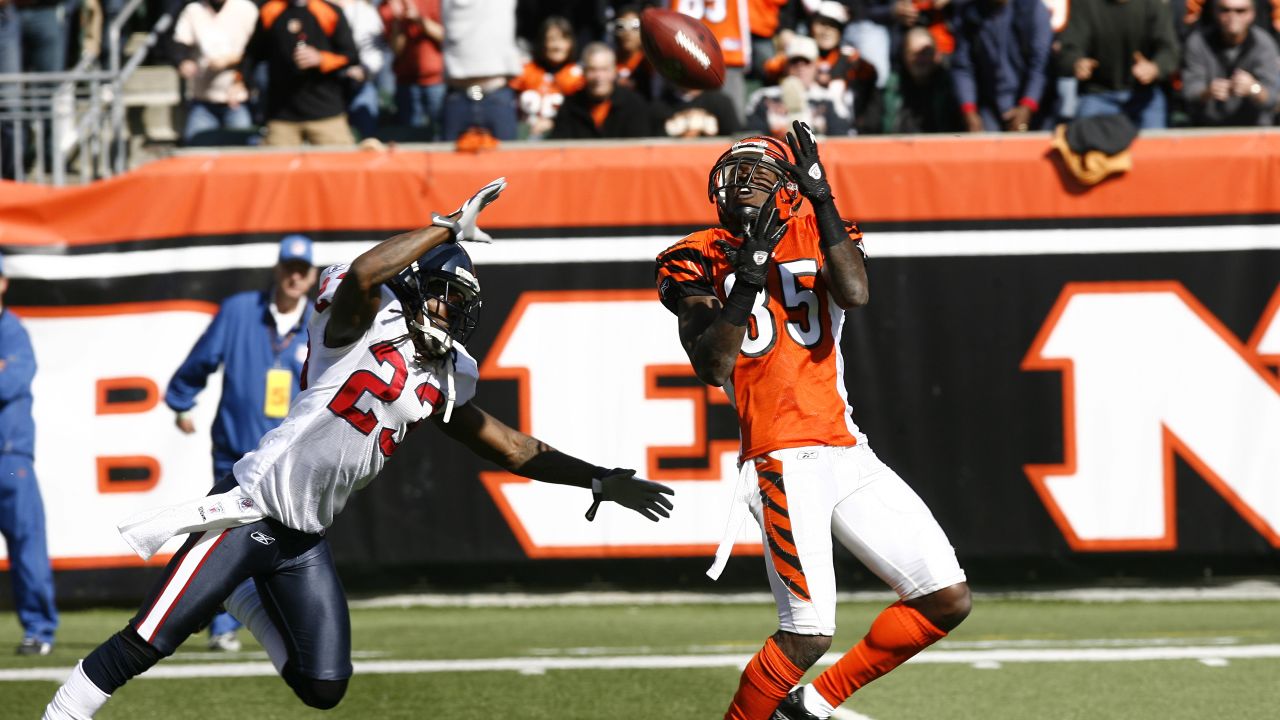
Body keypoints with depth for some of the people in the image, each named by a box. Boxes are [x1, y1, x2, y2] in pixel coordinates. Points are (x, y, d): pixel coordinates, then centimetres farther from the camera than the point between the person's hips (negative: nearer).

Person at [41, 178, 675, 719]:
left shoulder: (446, 381, 12)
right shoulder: (367, 324, -9)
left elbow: (512, 449, 20)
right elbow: (361, 277, -32)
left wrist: (599, 480, 18)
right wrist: (449, 229, -26)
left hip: (305, 540, 7)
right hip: (251, 511, -7)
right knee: (145, 644, -14)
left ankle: (241, 595, 28)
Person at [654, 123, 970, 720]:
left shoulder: (818, 237, 11)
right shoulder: (700, 262, 3)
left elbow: (854, 294, -12)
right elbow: (711, 367, -11)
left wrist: (821, 197, -15)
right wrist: (749, 273, -19)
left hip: (847, 453, 5)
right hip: (782, 462, -5)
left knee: (947, 601, 2)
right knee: (808, 633, -16)